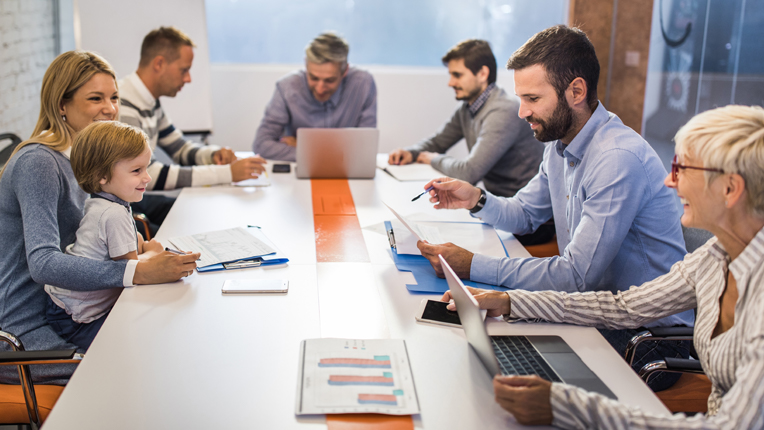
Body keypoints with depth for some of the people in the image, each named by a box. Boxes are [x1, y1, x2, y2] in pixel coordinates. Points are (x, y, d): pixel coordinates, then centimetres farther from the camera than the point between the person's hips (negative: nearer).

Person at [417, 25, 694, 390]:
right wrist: (477, 200, -3)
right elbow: (524, 214, 19)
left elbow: (577, 276, -28)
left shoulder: (619, 158, -25)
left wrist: (473, 266, -27)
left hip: (648, 334, -8)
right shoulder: (559, 145, 5)